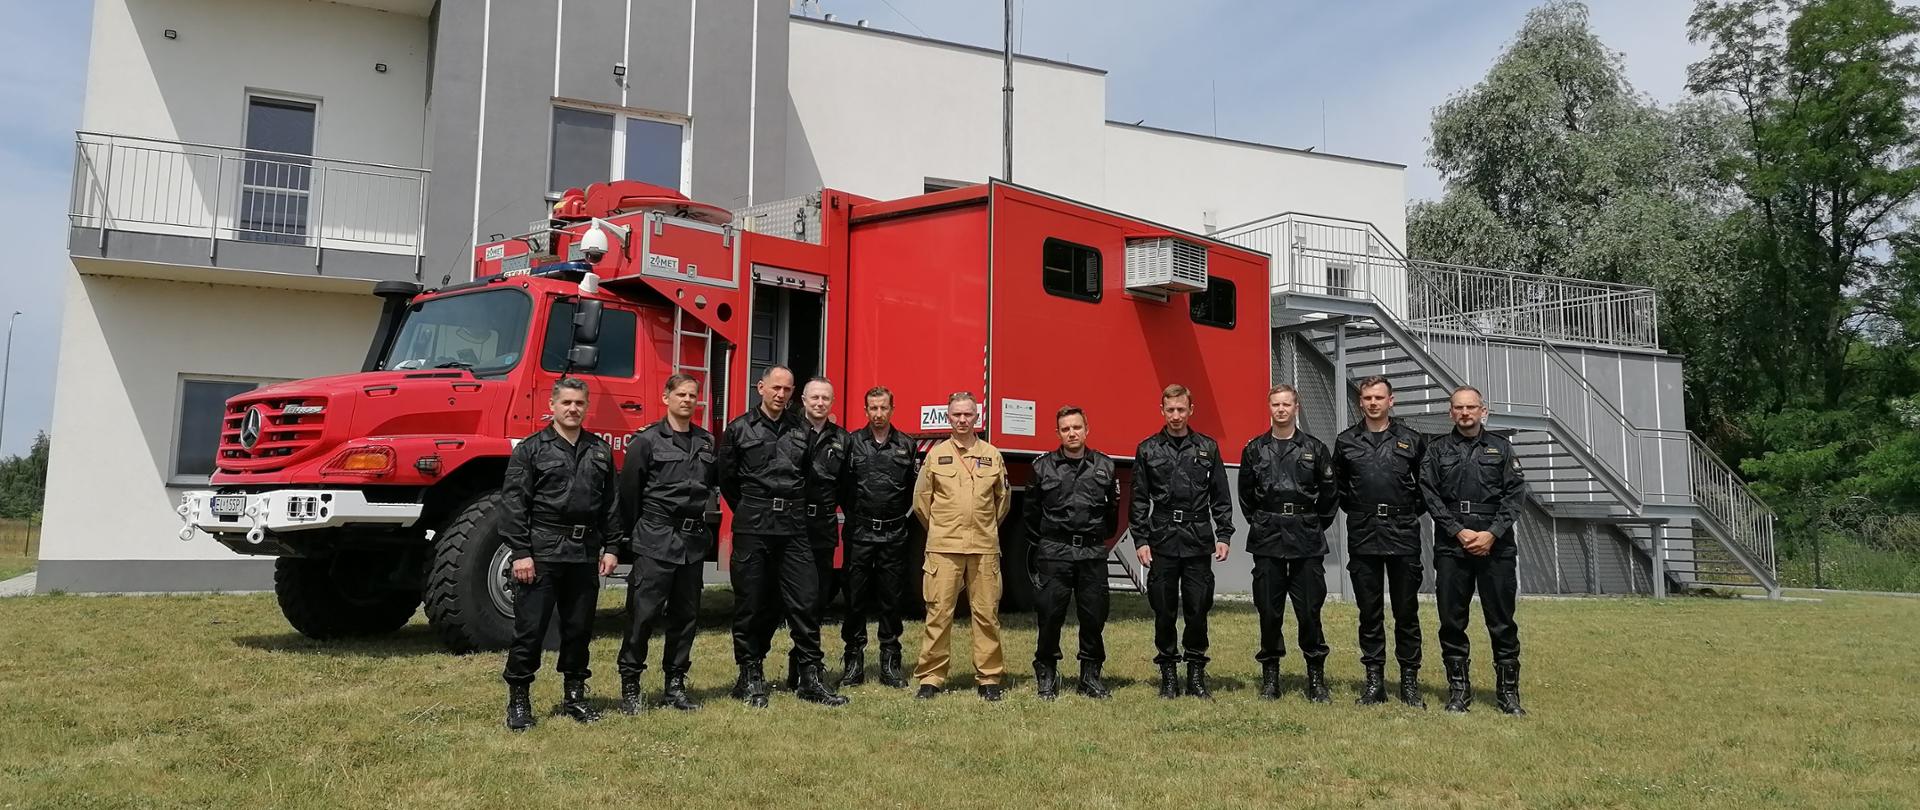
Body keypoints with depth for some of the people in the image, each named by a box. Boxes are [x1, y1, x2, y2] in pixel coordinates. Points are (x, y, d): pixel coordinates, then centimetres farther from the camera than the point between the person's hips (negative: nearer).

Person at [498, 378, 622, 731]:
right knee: (530, 629, 0)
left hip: (585, 555, 4)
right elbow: (513, 502, -6)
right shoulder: (531, 449, -1)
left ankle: (574, 696, 24)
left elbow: (611, 502, 14)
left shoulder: (600, 451, 12)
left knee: (579, 629, 11)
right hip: (542, 553, -4)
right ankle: (518, 701, 11)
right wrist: (519, 553, -11)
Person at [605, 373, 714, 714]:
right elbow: (629, 494, -3)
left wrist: (710, 500, 4)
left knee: (685, 615, 10)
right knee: (644, 613, -4)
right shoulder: (646, 441, -3)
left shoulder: (707, 442, 12)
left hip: (693, 542, 5)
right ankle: (630, 686, 7)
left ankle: (675, 685, 20)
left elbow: (716, 481, 25)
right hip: (655, 541, -5)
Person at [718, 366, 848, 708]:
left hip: (794, 528, 2)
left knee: (804, 601, -1)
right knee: (752, 604, 4)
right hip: (753, 528, -2)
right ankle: (751, 678, 15)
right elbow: (727, 478, 6)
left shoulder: (800, 431, 11)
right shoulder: (739, 429, 3)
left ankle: (810, 679, 4)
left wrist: (794, 510, 11)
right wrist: (750, 512, 10)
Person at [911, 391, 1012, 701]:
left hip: (984, 548, 1)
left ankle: (989, 678, 12)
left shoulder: (993, 456, 8)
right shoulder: (935, 455, 5)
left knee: (986, 613, 3)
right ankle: (930, 678, 6)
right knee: (938, 612, -1)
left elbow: (1003, 499, 18)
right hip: (943, 548, -1)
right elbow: (921, 500, 11)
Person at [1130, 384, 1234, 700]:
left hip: (1198, 540, 0)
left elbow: (1221, 496, 9)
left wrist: (1223, 535, 2)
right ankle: (1168, 675, 14)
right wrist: (1140, 540, -1)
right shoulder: (1148, 450, 6)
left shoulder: (1207, 447, 8)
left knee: (1198, 609, 2)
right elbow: (1139, 500, 6)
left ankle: (1196, 674, 13)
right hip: (1162, 541, 0)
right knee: (1164, 611, 3)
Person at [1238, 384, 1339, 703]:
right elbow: (1246, 494, 16)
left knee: (1309, 610, -1)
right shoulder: (1255, 449, 8)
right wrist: (1260, 522, 10)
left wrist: (1315, 525, 7)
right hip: (1266, 542, 1)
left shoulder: (1314, 448, 5)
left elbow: (1329, 493, 9)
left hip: (1307, 543, -1)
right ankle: (1270, 675, 14)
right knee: (1269, 610, 3)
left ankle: (1316, 676, 10)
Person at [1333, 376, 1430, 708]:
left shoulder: (1411, 440, 5)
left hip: (1403, 534, -1)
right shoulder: (1346, 441, 7)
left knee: (1407, 611, 3)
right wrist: (1355, 510, 11)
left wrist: (1413, 511, 5)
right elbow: (1337, 485, 19)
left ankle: (1409, 681, 11)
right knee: (1369, 612, 5)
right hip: (1362, 536, 1)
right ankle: (1374, 680, 13)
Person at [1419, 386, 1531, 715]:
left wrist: (1492, 533, -10)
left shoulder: (1500, 447, 10)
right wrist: (1459, 532, -10)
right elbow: (1430, 495, 1)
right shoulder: (1437, 450, 10)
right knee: (1452, 620, 3)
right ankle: (1458, 689, 13)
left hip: (1496, 544, 0)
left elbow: (1515, 493, 2)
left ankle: (1508, 690, 11)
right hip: (1451, 545, 0)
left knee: (1502, 620, 2)